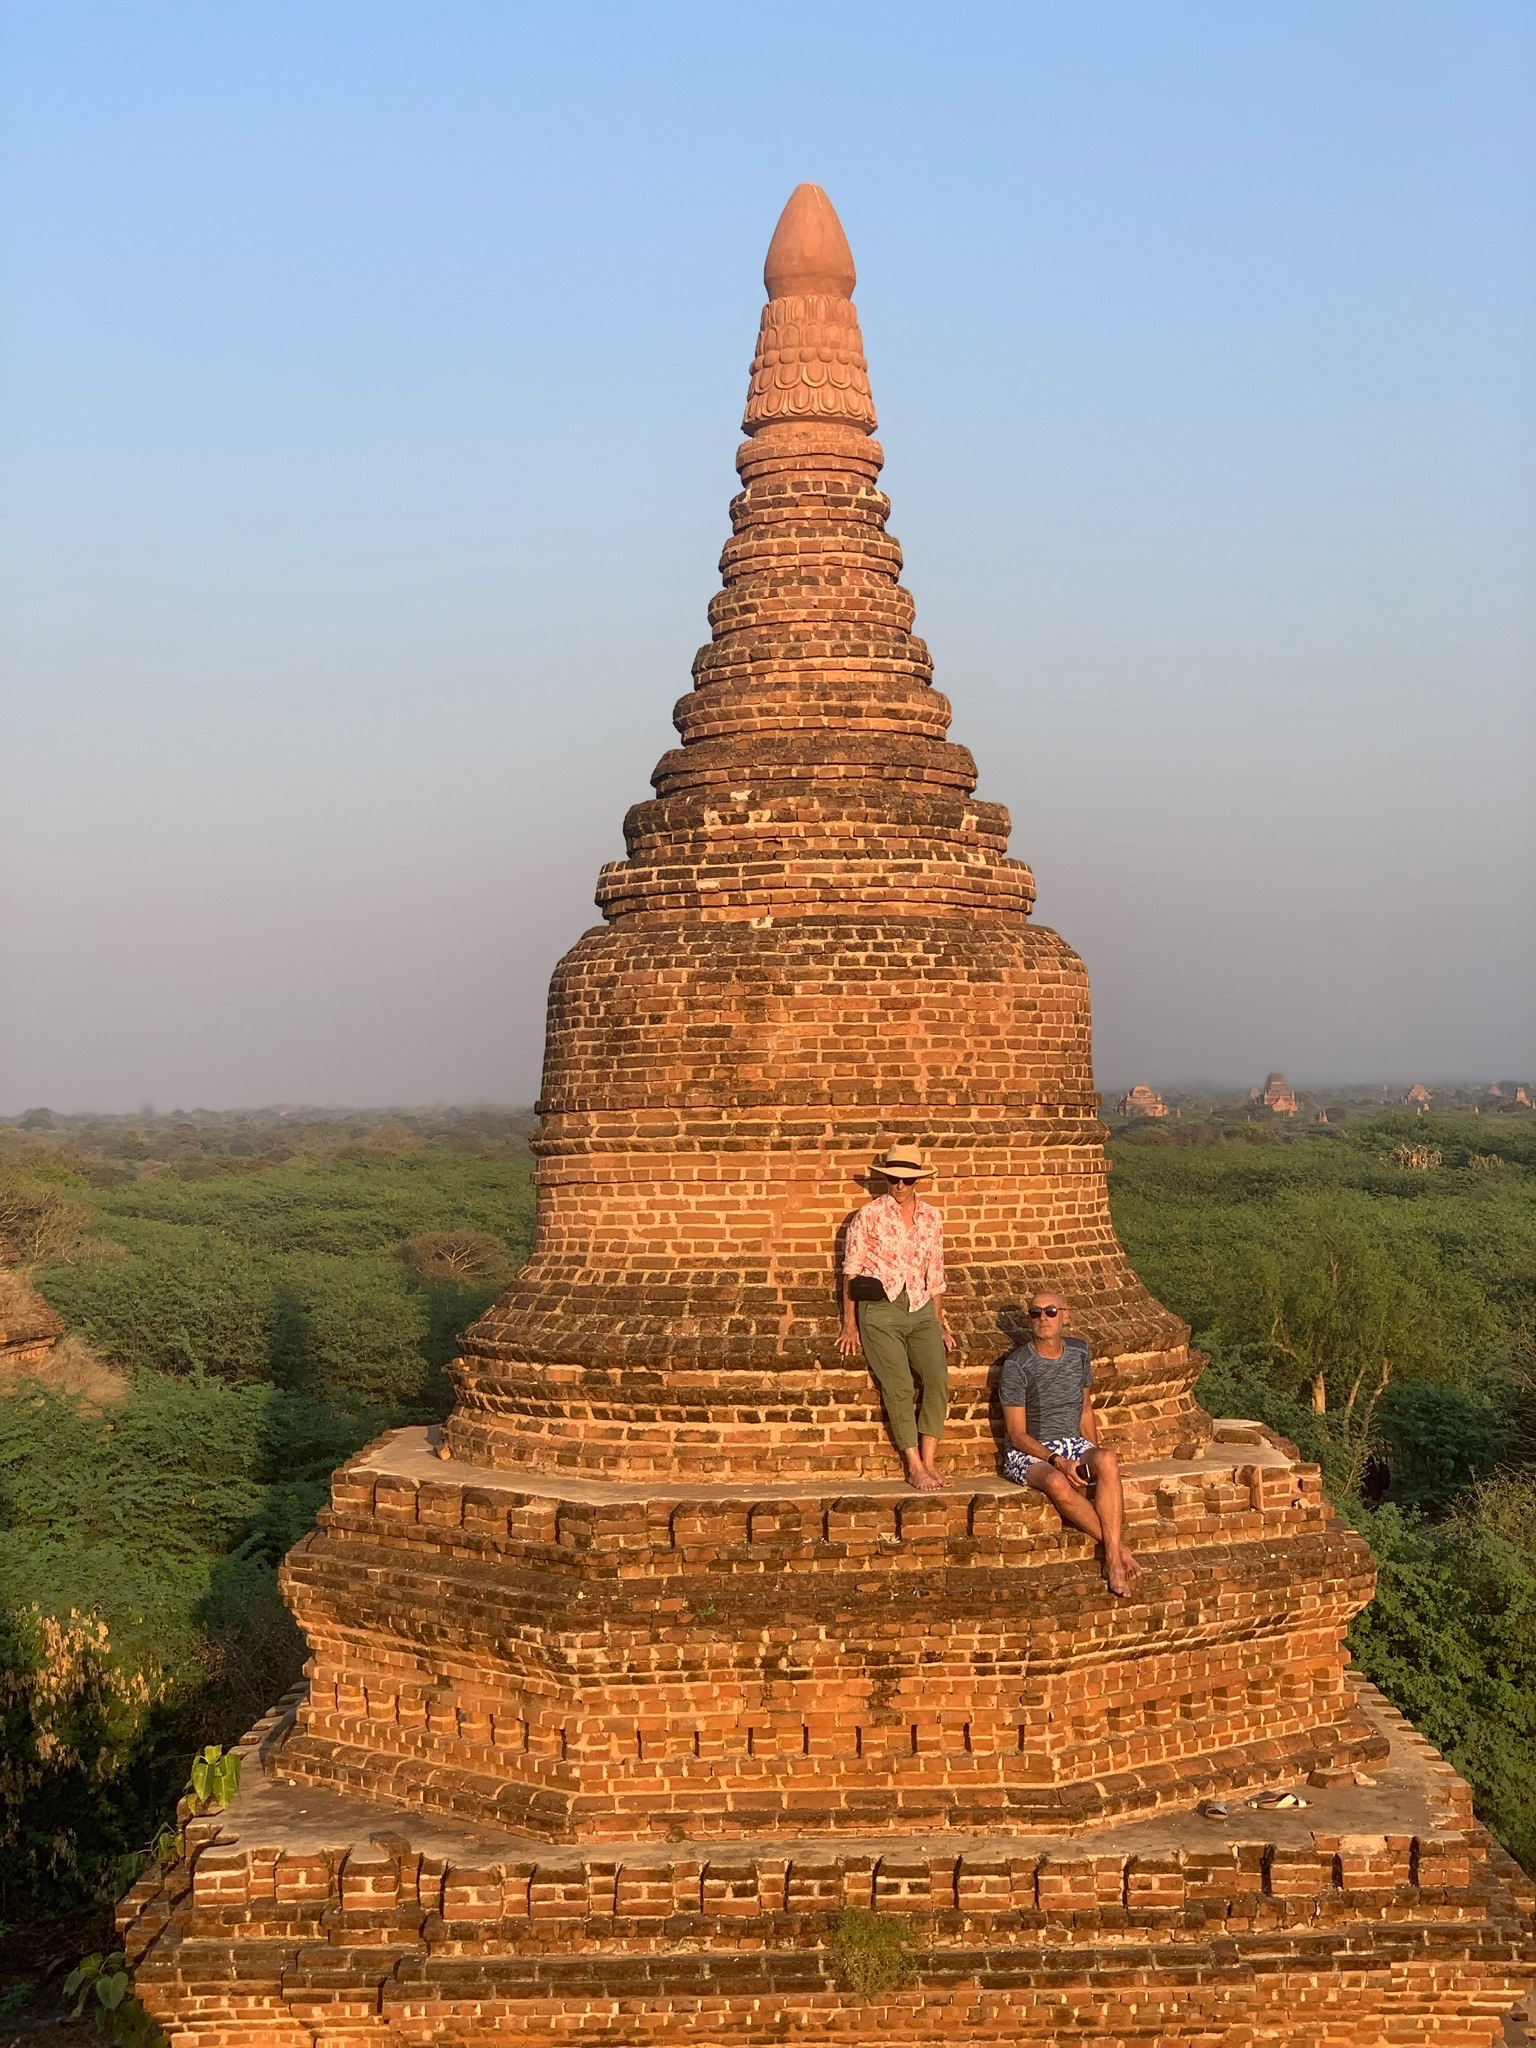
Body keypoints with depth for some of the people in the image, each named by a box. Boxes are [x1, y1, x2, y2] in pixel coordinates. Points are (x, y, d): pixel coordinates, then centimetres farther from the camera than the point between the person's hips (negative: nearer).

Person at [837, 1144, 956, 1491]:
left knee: (938, 1377, -16)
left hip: (921, 1308, 4)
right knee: (899, 1387, -14)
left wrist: (939, 1324, 14)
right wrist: (850, 1324, -1)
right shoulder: (868, 1215, 0)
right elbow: (851, 1270, 2)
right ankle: (914, 1468, -8)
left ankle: (928, 1461, -10)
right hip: (880, 1309, -4)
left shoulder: (931, 1218, 12)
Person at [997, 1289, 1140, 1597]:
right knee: (1057, 1482, -38)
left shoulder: (1079, 1353, 7)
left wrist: (1094, 1456, 5)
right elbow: (1018, 1435, -11)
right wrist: (1056, 1461, -23)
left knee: (1108, 1460, -31)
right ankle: (1118, 1546, -27)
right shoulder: (1016, 1366, -10)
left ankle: (1113, 1559, -36)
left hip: (1073, 1445, 4)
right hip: (1027, 1453, -4)